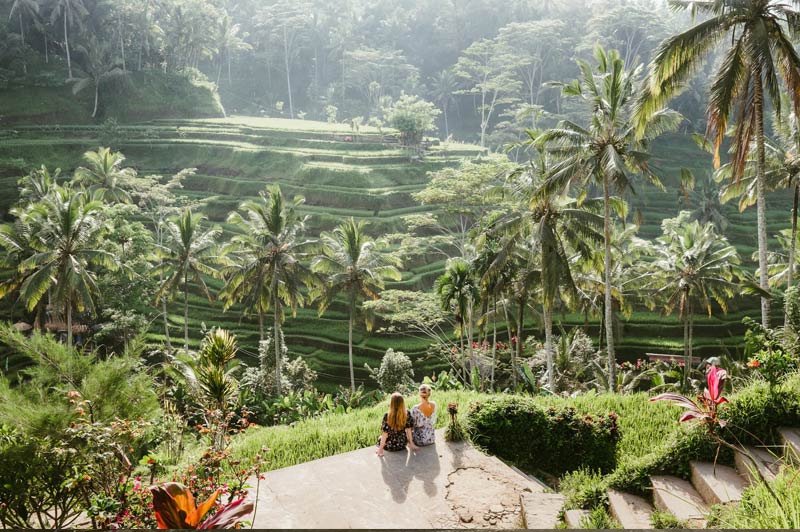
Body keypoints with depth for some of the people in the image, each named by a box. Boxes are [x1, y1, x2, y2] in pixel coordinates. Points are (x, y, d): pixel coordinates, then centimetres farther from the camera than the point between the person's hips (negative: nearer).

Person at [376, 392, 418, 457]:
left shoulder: (387, 416, -25)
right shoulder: (407, 414, -17)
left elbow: (385, 434, -18)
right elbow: (408, 429, -6)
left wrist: (380, 448, -7)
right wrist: (411, 443, 7)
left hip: (390, 446, -2)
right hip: (402, 445, 3)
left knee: (379, 439, 30)